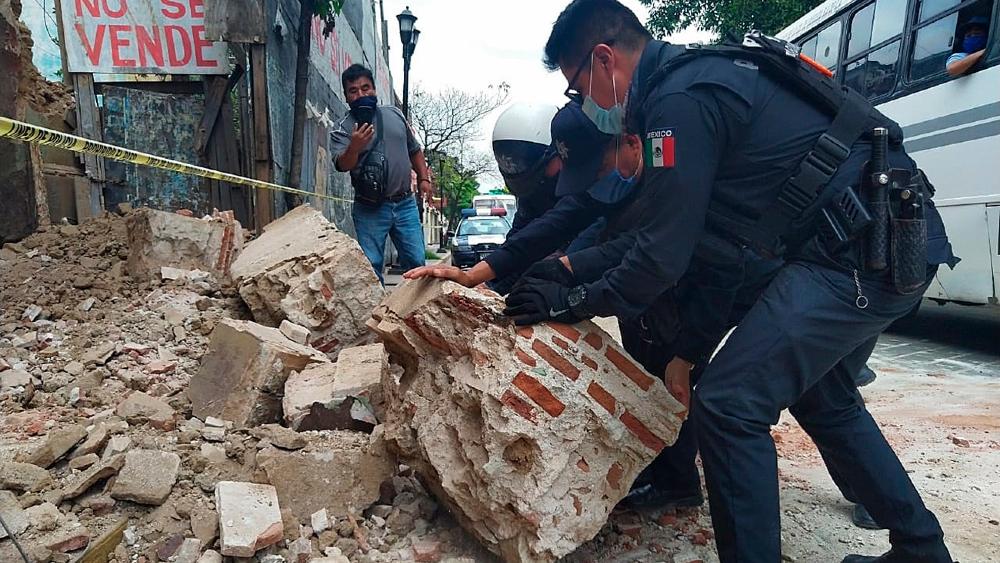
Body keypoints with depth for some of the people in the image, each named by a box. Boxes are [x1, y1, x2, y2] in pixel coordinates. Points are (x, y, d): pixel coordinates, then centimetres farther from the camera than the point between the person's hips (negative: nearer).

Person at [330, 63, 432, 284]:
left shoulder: (395, 115, 12)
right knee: (371, 266, -2)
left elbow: (414, 150, 22)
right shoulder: (344, 128, -2)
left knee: (416, 262, 5)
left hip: (405, 203, 3)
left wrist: (423, 178, 11)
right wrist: (353, 148, -38)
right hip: (370, 209, -3)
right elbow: (342, 165, -18)